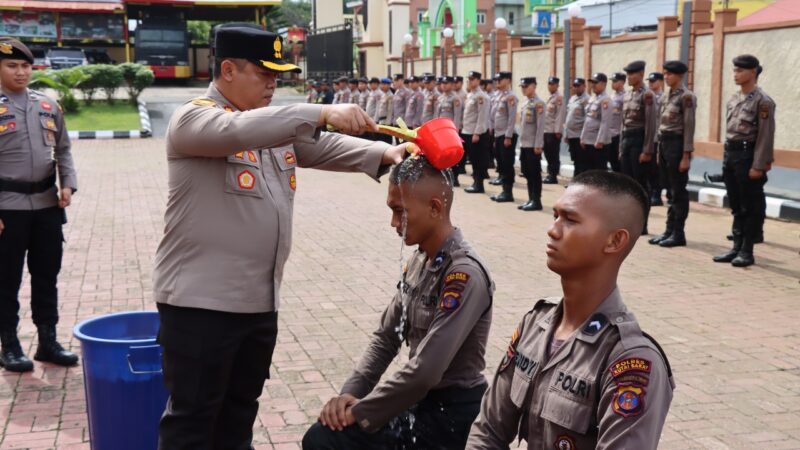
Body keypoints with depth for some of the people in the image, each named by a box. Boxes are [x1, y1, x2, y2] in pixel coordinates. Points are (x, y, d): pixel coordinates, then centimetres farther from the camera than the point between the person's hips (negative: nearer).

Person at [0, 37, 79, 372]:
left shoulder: (48, 106, 9)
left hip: (47, 203, 4)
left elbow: (63, 149, 14)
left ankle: (48, 340, 23)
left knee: (47, 275, 11)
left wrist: (68, 184, -1)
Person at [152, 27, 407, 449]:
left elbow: (323, 148, 5)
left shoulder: (278, 123, 14)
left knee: (240, 409, 20)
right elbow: (240, 131, -31)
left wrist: (384, 154, -11)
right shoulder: (192, 118, -11)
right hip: (201, 300, -8)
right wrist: (321, 113, -37)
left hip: (261, 300, 8)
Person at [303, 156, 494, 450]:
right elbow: (386, 337, 10)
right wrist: (352, 392, -4)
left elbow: (425, 371, -28)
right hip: (417, 401, 7)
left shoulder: (464, 274, -23)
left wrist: (360, 412, -17)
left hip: (450, 416, -7)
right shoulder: (419, 260, 4)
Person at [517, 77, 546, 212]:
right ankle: (531, 199, 18)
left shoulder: (538, 103, -11)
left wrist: (538, 145, -18)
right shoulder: (524, 103, 14)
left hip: (533, 145, -8)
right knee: (527, 173, 11)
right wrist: (521, 142, 15)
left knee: (535, 174, -3)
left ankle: (537, 201, 2)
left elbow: (540, 125, -15)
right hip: (524, 145, 8)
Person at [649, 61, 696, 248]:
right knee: (670, 190, 12)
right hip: (664, 143, 8)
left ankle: (679, 234, 4)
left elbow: (689, 127, -14)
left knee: (679, 191, -2)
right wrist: (659, 151, 16)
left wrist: (686, 156, -18)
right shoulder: (666, 97, 14)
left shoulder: (687, 96, -11)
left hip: (676, 144, -8)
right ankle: (669, 230, 17)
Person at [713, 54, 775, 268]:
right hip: (730, 154, 8)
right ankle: (737, 247, 18)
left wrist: (758, 166, -19)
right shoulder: (733, 99, 13)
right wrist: (726, 159, 15)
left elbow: (766, 136, -15)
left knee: (751, 207, 1)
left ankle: (747, 252, 6)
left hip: (748, 154, -8)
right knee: (736, 206, 12)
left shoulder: (763, 101, -11)